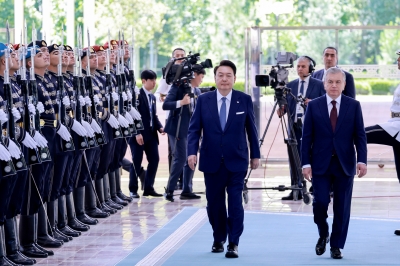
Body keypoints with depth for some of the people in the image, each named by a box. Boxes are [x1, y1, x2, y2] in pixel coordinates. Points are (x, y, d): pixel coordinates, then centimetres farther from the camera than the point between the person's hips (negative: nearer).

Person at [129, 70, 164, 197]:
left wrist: (160, 127, 0)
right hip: (139, 134, -7)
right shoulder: (137, 95, -8)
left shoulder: (152, 97, 17)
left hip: (151, 134, 7)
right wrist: (137, 133, -20)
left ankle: (148, 188, 12)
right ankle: (133, 190, 6)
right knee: (136, 161, -2)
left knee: (154, 159, 4)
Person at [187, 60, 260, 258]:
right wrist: (192, 151, -14)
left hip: (236, 161, -1)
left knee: (235, 203, -6)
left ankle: (233, 244, -2)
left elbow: (251, 129, 7)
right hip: (212, 161, 1)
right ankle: (218, 240, 24)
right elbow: (194, 129, 0)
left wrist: (255, 154, 9)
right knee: (214, 203, 8)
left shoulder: (244, 100, 0)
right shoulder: (203, 100, 1)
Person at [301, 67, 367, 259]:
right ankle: (323, 234, 19)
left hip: (344, 164, 1)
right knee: (320, 202, -9)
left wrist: (362, 160, -11)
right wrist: (306, 163, -6)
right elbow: (307, 137, 2)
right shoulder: (314, 106, 3)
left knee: (342, 207, 2)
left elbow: (360, 136, 1)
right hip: (320, 164, 0)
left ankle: (336, 246, 12)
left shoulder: (353, 106, 4)